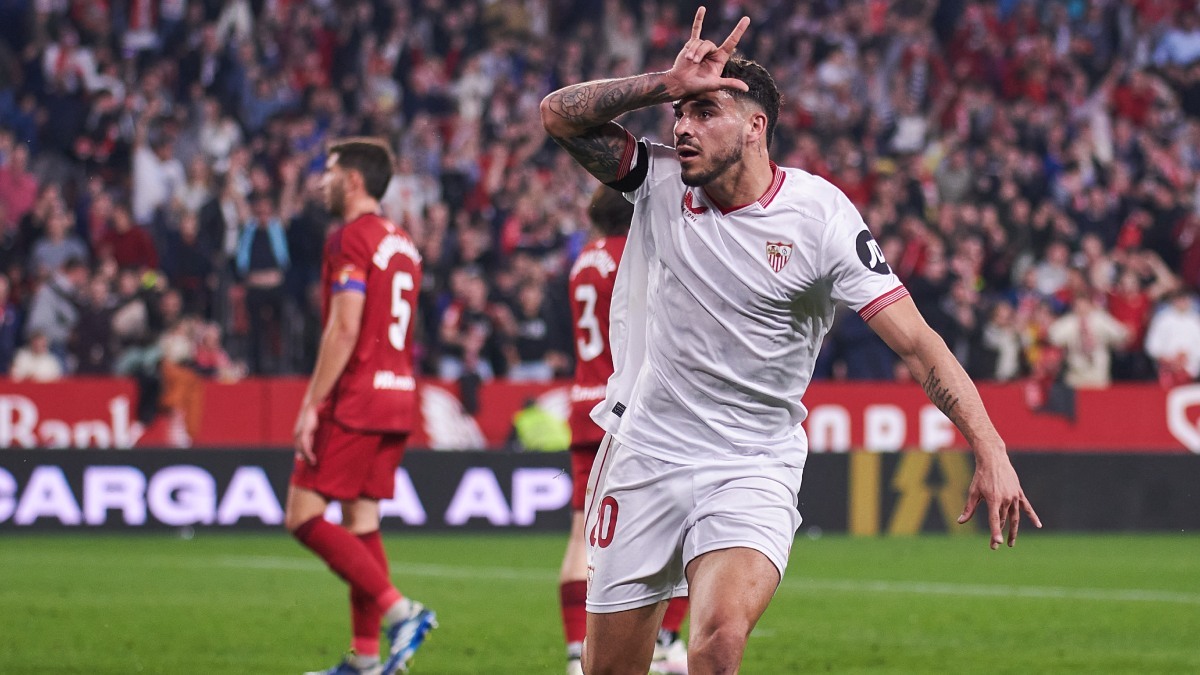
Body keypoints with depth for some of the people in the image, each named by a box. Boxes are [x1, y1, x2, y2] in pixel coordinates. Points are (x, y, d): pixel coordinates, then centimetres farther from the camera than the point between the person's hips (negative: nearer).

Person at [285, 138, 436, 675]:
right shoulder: (402, 244, 17)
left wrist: (312, 405, -17)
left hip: (355, 399, -9)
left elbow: (344, 329, -18)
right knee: (361, 521, 10)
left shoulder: (351, 239, -11)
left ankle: (398, 609, -18)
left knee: (303, 516, -8)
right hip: (398, 396, 9)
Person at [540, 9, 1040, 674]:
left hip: (753, 468, -3)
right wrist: (668, 82, -21)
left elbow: (916, 342, -15)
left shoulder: (819, 215, -12)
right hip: (643, 451, 3)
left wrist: (990, 451, -24)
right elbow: (560, 115, -9)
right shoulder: (660, 181, -1)